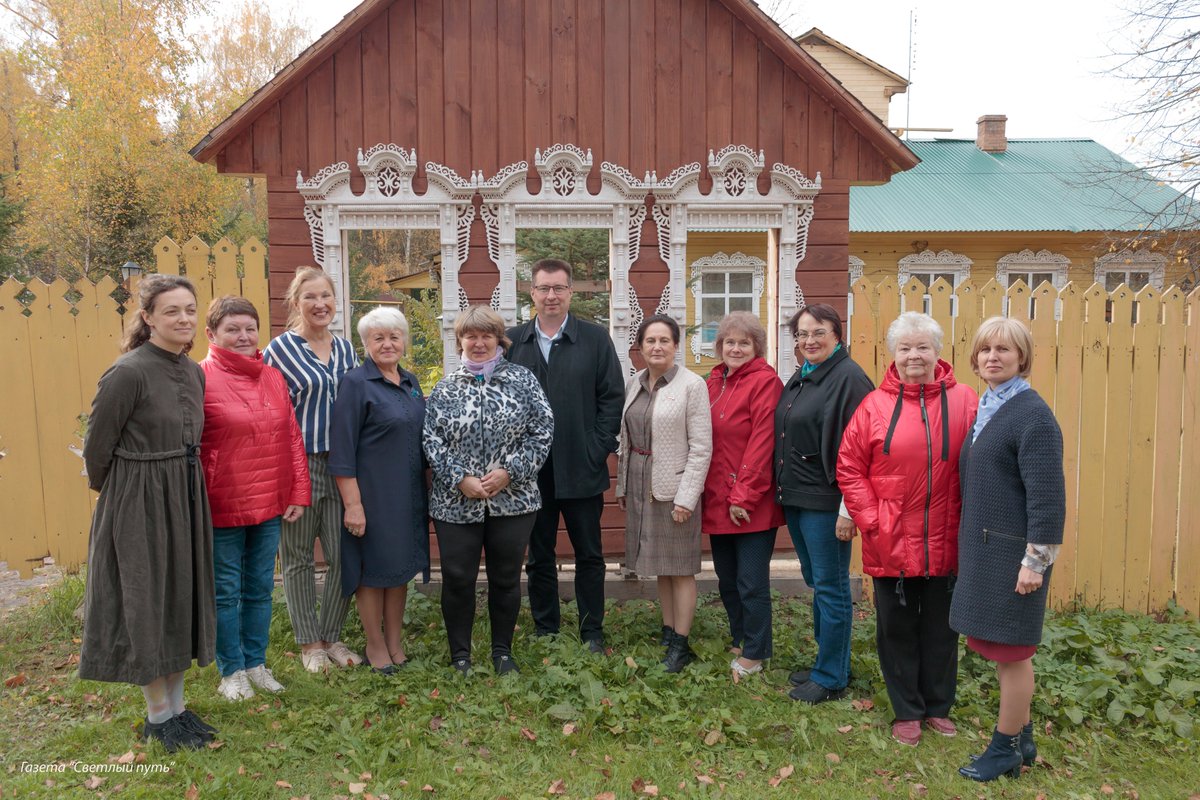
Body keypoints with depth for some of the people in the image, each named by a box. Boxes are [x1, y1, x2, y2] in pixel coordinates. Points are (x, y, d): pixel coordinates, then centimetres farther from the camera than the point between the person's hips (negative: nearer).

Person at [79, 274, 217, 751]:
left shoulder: (194, 372, 5)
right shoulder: (128, 373, -17)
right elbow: (97, 446, -10)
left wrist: (181, 485, 13)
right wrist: (114, 493, 3)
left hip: (185, 500, 7)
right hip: (138, 504, -7)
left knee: (182, 598, 14)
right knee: (147, 604, 5)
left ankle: (177, 707, 29)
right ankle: (157, 716, 21)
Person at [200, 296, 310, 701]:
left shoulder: (273, 377, 7)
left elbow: (292, 438, 9)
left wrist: (298, 493, 6)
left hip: (269, 506, 5)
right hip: (222, 508, -5)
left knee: (260, 588, 15)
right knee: (226, 591, 8)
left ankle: (256, 663, 30)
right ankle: (232, 671, 24)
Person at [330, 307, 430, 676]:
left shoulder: (410, 382, 10)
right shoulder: (355, 383, -11)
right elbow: (342, 451, -14)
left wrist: (427, 491, 15)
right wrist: (353, 504, -18)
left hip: (408, 495, 6)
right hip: (371, 493, -6)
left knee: (401, 564, 14)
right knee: (373, 567, 5)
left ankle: (395, 642, 28)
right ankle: (375, 645, 21)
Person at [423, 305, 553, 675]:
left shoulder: (522, 379, 2)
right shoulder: (445, 388, 5)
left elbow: (542, 431, -3)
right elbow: (432, 440, 0)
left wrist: (509, 471, -12)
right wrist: (460, 479, -13)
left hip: (513, 499, 0)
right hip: (456, 502, 0)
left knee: (506, 578, 11)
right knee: (458, 579, 6)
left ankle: (503, 651, 28)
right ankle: (459, 655, 23)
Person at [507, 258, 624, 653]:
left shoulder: (595, 338, 1)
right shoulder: (512, 341, 5)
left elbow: (612, 396, -1)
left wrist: (599, 449, -8)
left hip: (582, 471, -1)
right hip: (530, 471, 2)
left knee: (589, 556, 9)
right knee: (539, 557, 13)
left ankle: (593, 633, 23)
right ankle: (545, 632, 26)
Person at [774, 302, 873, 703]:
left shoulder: (849, 378, -13)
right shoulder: (800, 378, 13)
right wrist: (783, 490, 14)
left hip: (825, 501, -9)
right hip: (795, 498, 9)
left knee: (830, 588, 2)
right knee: (816, 582, 18)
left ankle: (830, 678, 14)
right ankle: (828, 661, 32)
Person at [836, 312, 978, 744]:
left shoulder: (964, 401, -3)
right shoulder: (875, 405, -5)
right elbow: (850, 469, -2)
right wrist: (871, 521, -8)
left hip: (946, 542, 1)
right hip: (891, 543, 0)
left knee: (941, 628, 16)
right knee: (897, 629, 12)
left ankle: (938, 707, 35)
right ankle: (906, 712, 29)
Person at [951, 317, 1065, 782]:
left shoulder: (1032, 415, -15)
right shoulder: (983, 408, 11)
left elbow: (1047, 495, -19)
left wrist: (1036, 560, -19)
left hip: (1013, 551, -9)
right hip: (982, 547, 9)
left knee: (1010, 650, 4)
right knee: (996, 646, 18)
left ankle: (1006, 748, 20)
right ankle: (1021, 738, 34)